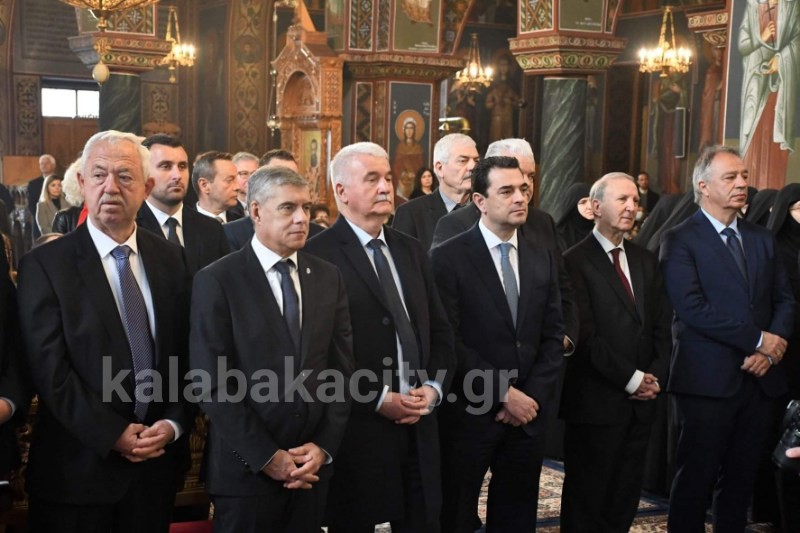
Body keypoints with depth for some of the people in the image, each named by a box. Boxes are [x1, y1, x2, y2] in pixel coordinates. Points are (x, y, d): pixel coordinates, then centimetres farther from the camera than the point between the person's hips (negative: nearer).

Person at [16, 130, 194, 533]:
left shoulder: (171, 259, 6)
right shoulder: (44, 265, -8)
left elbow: (188, 353, 7)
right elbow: (51, 371, -12)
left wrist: (174, 423, -7)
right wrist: (114, 436, -15)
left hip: (158, 460, 4)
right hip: (78, 469, -3)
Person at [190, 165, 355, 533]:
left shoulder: (328, 277, 7)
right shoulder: (217, 281, -8)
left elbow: (342, 368, 7)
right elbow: (212, 383, -12)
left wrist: (324, 446, -4)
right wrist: (265, 457, -14)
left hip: (313, 466, 4)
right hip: (245, 470, -4)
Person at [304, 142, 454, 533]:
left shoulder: (411, 250, 14)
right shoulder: (318, 256, -9)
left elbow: (440, 330, 15)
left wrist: (432, 388, -1)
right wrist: (378, 399, -14)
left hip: (419, 426, 6)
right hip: (356, 427, -6)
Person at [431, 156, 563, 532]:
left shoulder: (542, 259, 10)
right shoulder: (448, 258, -8)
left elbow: (553, 335, 8)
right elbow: (448, 341, -13)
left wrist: (532, 396, -5)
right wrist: (503, 394, -14)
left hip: (528, 413, 5)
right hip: (470, 413, -5)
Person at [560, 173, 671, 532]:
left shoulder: (645, 261, 14)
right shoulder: (575, 261, -9)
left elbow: (662, 326, 13)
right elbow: (584, 335, -15)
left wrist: (656, 377, -2)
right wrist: (630, 378, -13)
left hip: (641, 401, 6)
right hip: (596, 402, -6)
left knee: (625, 497, 12)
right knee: (587, 500, 5)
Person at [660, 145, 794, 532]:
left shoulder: (762, 239, 15)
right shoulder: (680, 240, -5)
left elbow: (784, 300, 12)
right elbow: (693, 309, -16)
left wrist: (771, 351, -7)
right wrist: (758, 339, -14)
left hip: (759, 379, 6)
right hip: (708, 380, -5)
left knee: (740, 480, 11)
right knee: (696, 481, 1)